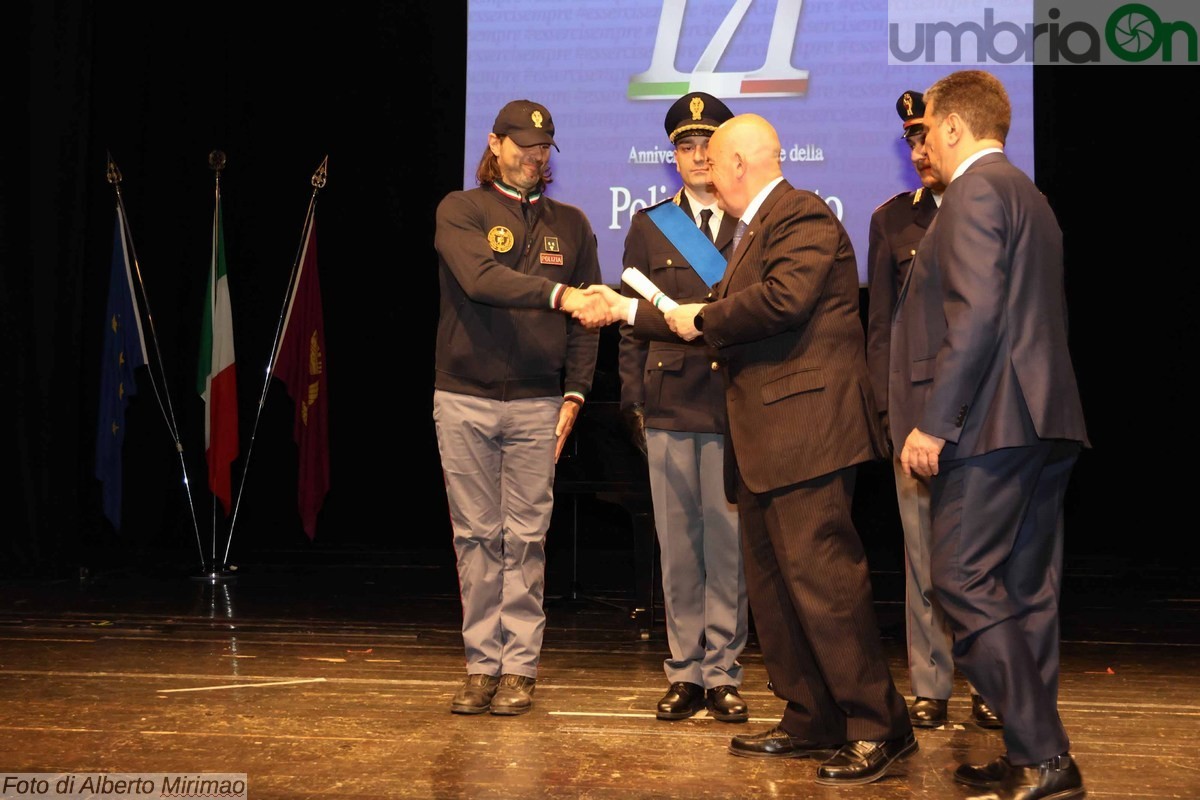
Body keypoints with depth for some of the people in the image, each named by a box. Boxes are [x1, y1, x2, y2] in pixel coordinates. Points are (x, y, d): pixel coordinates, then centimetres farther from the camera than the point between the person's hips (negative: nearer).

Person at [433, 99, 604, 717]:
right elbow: (481, 279, -17)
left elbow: (585, 318, 10)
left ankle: (520, 668, 8)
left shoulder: (570, 224, 11)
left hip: (537, 405, 1)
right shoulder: (459, 211, 2)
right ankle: (482, 666, 11)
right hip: (464, 400, -1)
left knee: (525, 540, 1)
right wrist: (557, 294, -29)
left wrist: (575, 392, -1)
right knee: (475, 537, 4)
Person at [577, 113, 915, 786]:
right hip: (765, 437, 11)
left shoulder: (803, 216, -8)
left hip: (804, 428, -11)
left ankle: (880, 727, -6)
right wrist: (628, 309, 35)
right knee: (771, 580, 12)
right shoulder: (754, 230, 23)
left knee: (820, 575, -13)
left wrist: (703, 318, -10)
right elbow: (719, 320, 30)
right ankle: (812, 721, 19)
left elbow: (785, 297, -25)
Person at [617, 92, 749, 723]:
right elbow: (632, 321, 11)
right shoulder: (649, 226, 13)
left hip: (735, 405, -1)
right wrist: (634, 400, 3)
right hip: (669, 409, 2)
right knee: (677, 543, 4)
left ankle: (723, 674, 10)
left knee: (729, 542, 0)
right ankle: (685, 673, 14)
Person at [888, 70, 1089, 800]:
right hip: (1044, 423, 10)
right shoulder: (1027, 195, 22)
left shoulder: (975, 191, -9)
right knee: (1025, 594, 11)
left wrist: (933, 421, -19)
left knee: (965, 583, -8)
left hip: (991, 420, -10)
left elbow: (976, 315, -20)